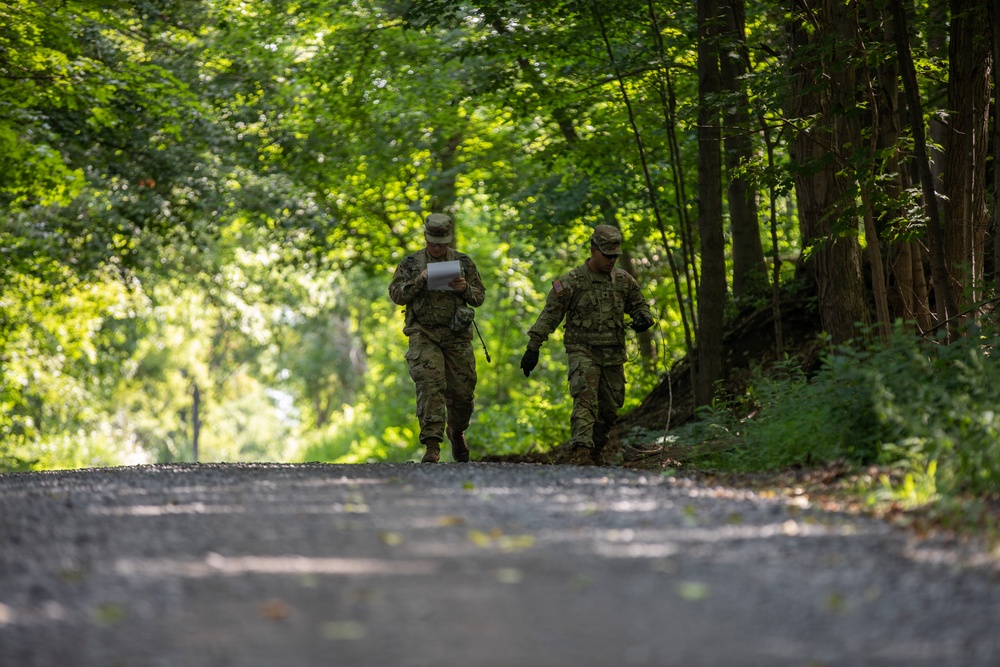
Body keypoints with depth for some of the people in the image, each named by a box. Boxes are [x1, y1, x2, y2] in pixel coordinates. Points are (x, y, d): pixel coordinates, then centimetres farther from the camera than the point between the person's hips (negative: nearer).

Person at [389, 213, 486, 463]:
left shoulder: (464, 262, 11)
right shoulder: (410, 263, 8)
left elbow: (479, 297, 11)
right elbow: (396, 295, 2)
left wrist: (465, 289, -10)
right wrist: (418, 281, -14)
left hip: (457, 336, 2)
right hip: (424, 334, -2)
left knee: (462, 391, 4)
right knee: (430, 385, -19)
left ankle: (457, 434, 34)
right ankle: (432, 445, -23)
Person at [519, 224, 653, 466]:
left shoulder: (624, 280, 7)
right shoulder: (572, 282, -7)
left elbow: (639, 305, 20)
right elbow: (549, 316, -5)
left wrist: (642, 318, -5)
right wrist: (533, 348, -9)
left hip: (613, 356, 5)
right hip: (583, 353, -5)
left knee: (609, 410, 9)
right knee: (585, 401, -22)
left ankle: (595, 452, 25)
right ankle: (581, 453, -33)